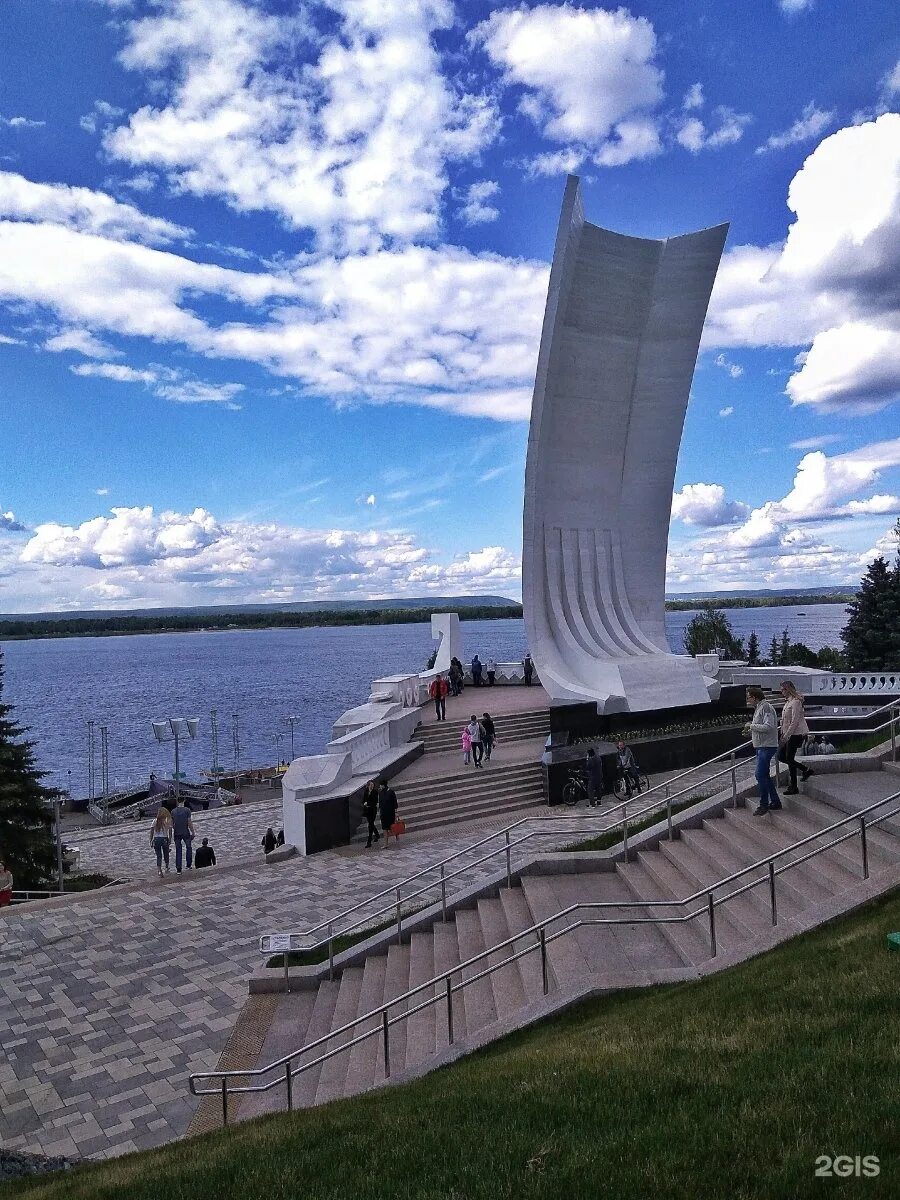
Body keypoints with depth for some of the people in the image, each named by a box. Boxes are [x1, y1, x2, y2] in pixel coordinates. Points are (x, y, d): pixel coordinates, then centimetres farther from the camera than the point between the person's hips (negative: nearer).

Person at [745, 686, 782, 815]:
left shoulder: (766, 707, -16)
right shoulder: (759, 708, 16)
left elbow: (768, 727, -25)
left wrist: (751, 726, -16)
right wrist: (751, 731, 9)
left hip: (766, 747, -11)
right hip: (761, 747, 11)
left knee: (760, 775, -10)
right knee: (764, 776, 15)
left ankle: (764, 805, -4)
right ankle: (775, 801, 23)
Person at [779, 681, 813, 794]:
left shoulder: (795, 702, -17)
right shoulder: (788, 702, 13)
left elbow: (794, 722, -21)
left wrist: (786, 736, -21)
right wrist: (782, 736, 17)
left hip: (795, 734, -10)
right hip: (788, 734, 10)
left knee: (789, 759, -5)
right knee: (781, 756, 10)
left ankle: (793, 787, 5)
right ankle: (806, 770, 20)